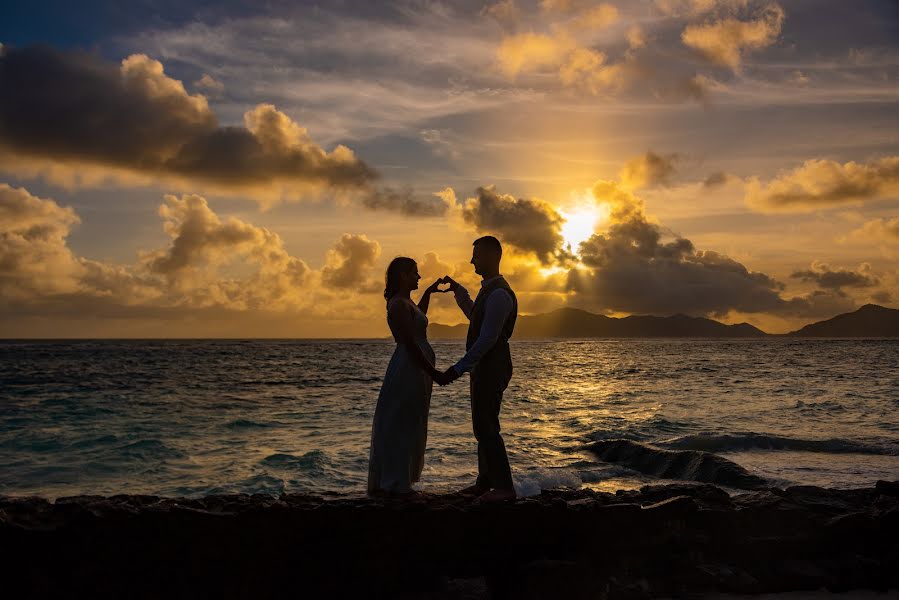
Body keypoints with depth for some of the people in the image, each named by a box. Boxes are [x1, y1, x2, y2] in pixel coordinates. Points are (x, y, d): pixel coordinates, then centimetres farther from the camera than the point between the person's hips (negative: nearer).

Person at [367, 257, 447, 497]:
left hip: (416, 369, 10)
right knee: (402, 425, -4)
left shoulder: (405, 302, 16)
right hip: (409, 368, -10)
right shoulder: (399, 304, -15)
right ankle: (396, 483, 3)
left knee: (408, 426, 14)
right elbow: (410, 343, -19)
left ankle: (397, 482, 21)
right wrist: (433, 372, -16)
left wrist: (429, 292, 35)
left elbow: (417, 317, 40)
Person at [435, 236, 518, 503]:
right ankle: (485, 481, 26)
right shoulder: (489, 290, 14)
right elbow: (475, 316, 34)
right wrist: (457, 290, 29)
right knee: (484, 424, 16)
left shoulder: (499, 294, -20)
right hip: (484, 368, 11)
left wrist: (458, 369, -24)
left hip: (491, 368, -11)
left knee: (485, 427, -10)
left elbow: (487, 339, -25)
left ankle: (504, 487, -4)